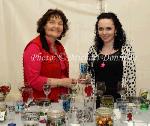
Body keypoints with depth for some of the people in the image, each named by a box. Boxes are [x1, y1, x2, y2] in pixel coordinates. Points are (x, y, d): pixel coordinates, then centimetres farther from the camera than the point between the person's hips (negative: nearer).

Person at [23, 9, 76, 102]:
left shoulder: (60, 47, 11)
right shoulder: (34, 47, -12)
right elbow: (32, 80, -18)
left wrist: (70, 82, 5)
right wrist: (60, 82, -15)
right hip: (40, 101, -7)